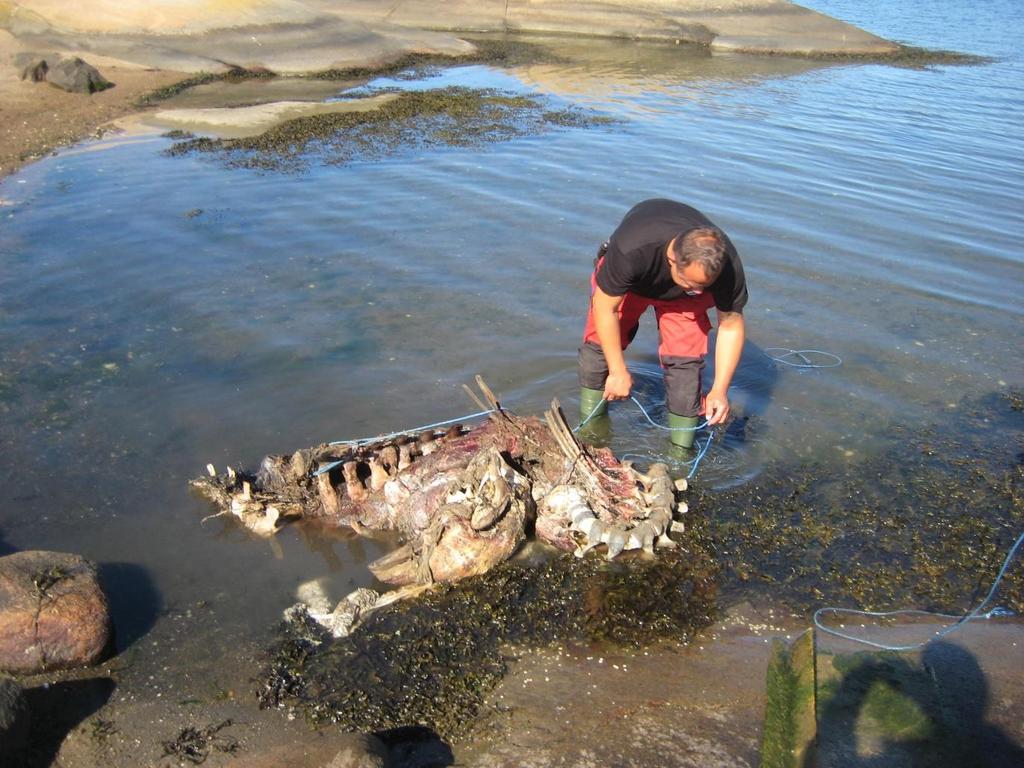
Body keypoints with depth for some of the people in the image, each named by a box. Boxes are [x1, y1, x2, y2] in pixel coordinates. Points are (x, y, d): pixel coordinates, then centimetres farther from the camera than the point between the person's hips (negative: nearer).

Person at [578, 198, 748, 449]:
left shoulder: (727, 265, -35)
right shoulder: (630, 250, -45)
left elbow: (731, 325, -19)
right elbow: (605, 308, -29)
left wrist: (720, 389, -24)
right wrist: (618, 372, -23)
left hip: (681, 297, 1)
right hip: (628, 281, -1)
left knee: (685, 358, -12)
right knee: (599, 343, -10)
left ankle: (681, 449, 2)